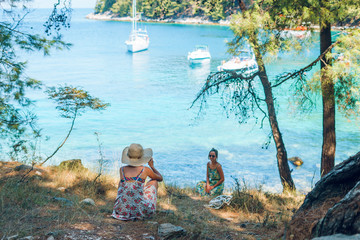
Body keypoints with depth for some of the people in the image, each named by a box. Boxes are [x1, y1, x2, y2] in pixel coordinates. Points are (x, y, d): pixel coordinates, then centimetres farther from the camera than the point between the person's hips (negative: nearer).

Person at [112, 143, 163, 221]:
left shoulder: (122, 169, 1)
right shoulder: (145, 170, -6)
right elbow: (160, 178, 16)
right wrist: (152, 166, 32)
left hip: (122, 210, 3)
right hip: (140, 211, -3)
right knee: (154, 181, 22)